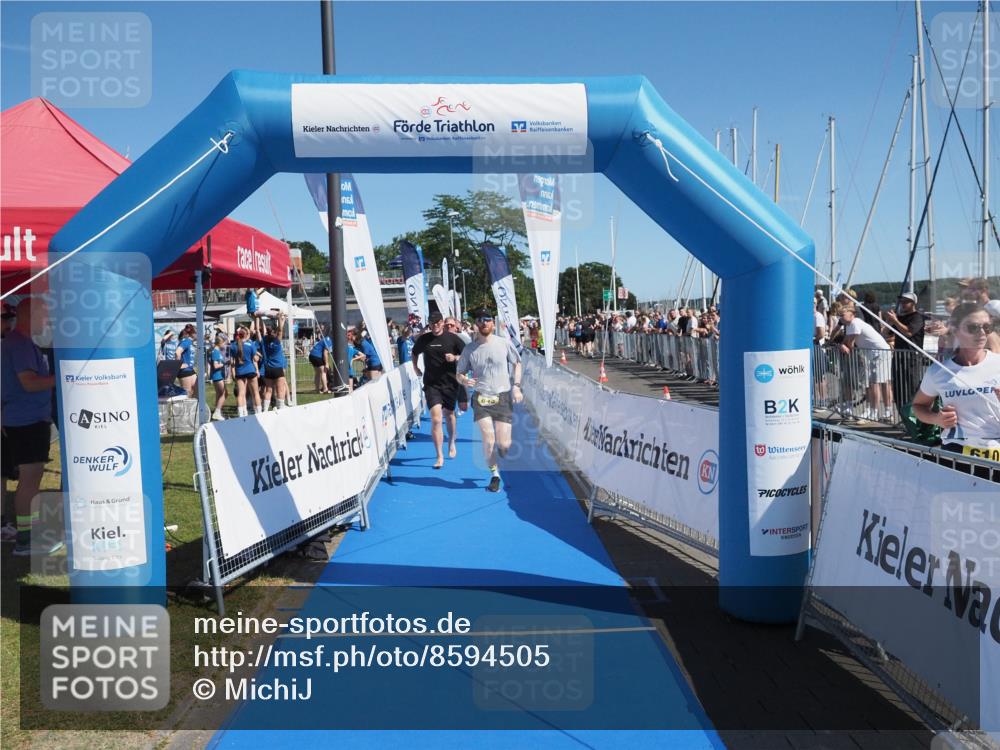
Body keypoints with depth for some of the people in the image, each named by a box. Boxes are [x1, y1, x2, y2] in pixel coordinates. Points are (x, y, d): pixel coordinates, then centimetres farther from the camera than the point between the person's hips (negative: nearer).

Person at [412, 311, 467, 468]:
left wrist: (455, 358, -17)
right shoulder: (424, 339, 2)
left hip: (451, 382, 0)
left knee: (449, 415, 17)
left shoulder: (452, 338, -4)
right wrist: (416, 368, 13)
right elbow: (414, 354, 22)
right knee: (436, 418, -12)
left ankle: (451, 442, 47)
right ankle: (440, 457, -8)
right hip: (431, 384, 0)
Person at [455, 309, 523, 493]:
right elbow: (460, 373, 8)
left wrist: (516, 386, 1)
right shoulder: (469, 349, 1)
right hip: (481, 398, 0)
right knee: (488, 439, -12)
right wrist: (464, 380, -16)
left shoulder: (504, 343, 0)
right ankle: (494, 475, 8)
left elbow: (517, 364, 12)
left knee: (503, 444, -5)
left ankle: (503, 451, 34)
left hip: (503, 398, 0)